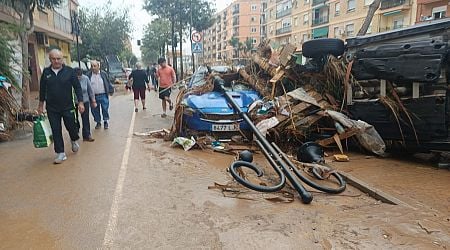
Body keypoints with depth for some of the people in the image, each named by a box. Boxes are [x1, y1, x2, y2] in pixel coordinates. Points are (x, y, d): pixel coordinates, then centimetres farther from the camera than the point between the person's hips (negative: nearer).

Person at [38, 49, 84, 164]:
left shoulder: (69, 71, -5)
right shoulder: (46, 72, 3)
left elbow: (77, 87, -2)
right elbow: (42, 89, 12)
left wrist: (80, 102, -8)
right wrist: (41, 105, 15)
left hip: (68, 107, -2)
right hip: (52, 108, 2)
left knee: (71, 127, 7)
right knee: (56, 131, 3)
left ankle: (74, 140, 40)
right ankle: (60, 153, 12)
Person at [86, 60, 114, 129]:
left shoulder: (103, 74, 0)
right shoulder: (89, 75, 0)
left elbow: (108, 83, 7)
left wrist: (111, 90, 6)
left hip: (103, 95, -1)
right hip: (93, 96, 1)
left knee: (105, 109, 2)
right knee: (95, 110, 8)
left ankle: (106, 122, 19)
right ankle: (98, 122, 24)